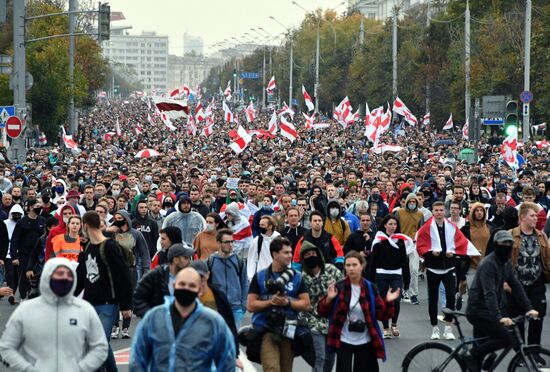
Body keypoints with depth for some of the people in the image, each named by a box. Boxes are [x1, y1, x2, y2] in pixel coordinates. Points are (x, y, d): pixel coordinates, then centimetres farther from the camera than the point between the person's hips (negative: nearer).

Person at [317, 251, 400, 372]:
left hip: (365, 342, 1)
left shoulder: (370, 288, -3)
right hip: (344, 341, -1)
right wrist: (329, 299, -22)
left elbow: (382, 315, 0)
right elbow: (323, 312, -5)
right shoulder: (338, 287, -6)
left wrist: (388, 303, -17)